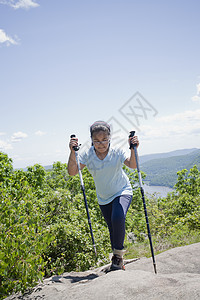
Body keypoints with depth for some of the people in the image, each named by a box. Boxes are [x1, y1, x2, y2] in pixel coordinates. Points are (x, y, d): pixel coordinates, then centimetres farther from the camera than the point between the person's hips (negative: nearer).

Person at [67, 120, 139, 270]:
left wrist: (133, 150, -48)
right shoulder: (88, 155, -16)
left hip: (122, 192, -3)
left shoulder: (116, 152, -20)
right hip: (104, 198, 3)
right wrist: (73, 152, -35)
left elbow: (133, 165, -33)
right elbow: (72, 172, -24)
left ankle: (118, 254, -7)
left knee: (118, 218, -29)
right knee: (113, 229, 12)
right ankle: (118, 259, 35)